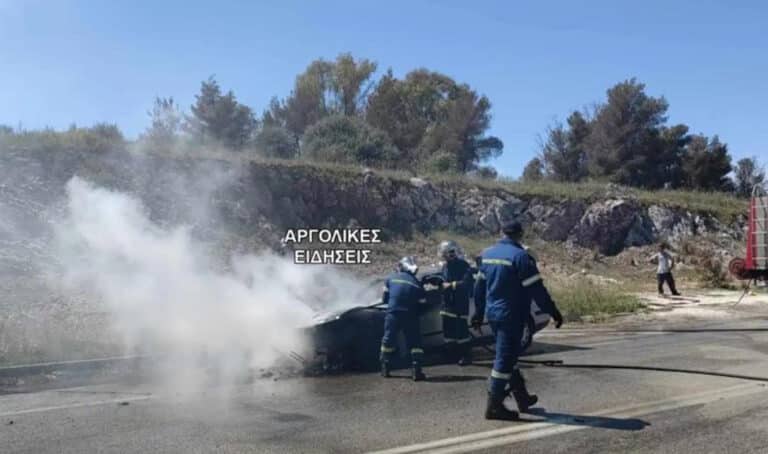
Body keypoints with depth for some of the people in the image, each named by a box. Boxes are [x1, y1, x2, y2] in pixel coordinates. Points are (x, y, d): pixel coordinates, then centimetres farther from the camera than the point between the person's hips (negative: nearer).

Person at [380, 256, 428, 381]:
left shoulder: (391, 278, 10)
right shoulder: (417, 283, 10)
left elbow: (384, 298, 14)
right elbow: (422, 302, 10)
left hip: (392, 314, 1)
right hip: (410, 316, -1)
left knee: (388, 341, 16)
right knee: (415, 343, 8)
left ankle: (385, 369, 21)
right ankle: (416, 371, -3)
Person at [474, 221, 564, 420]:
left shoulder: (488, 254, 7)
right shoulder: (520, 256, -16)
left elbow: (480, 285, 14)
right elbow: (537, 289, -18)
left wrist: (479, 312, 24)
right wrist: (554, 312, -11)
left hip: (492, 314, 8)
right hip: (511, 316, -8)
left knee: (508, 355, 19)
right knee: (504, 359, -2)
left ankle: (522, 397, 30)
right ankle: (494, 406, 3)